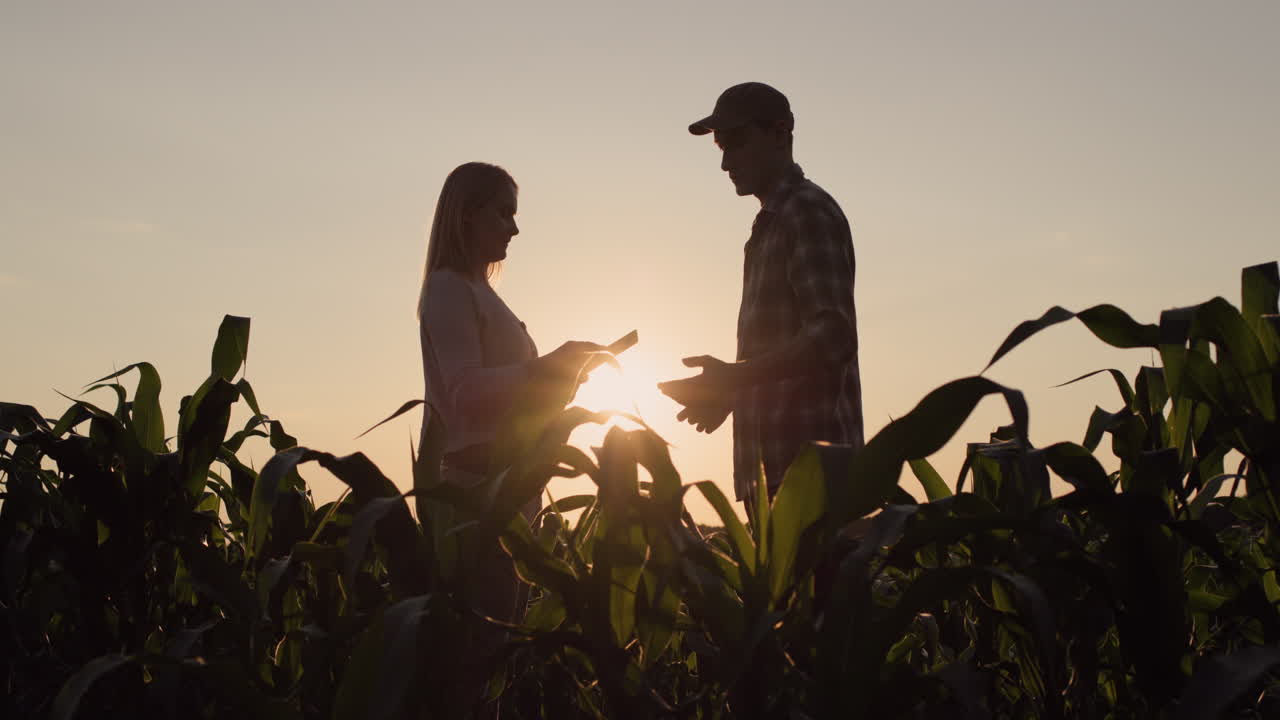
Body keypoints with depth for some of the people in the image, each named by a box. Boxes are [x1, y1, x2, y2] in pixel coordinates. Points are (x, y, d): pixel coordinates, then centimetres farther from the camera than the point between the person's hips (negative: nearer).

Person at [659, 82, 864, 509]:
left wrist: (733, 378, -20)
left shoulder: (808, 211, -7)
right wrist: (730, 389, 14)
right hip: (779, 463, 9)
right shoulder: (771, 223, 22)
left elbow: (831, 338, -18)